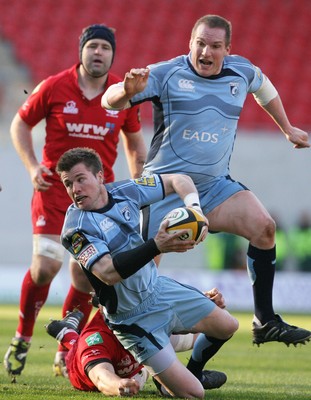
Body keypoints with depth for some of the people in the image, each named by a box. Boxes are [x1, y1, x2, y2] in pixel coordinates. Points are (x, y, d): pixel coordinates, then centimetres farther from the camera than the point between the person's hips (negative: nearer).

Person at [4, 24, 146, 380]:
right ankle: (22, 338, 5)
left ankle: (64, 355, 15)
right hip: (54, 186, -3)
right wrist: (32, 166, -7)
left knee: (85, 275, 0)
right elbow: (20, 124, 6)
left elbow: (134, 142, 15)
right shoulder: (54, 88, -6)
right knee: (46, 263, -16)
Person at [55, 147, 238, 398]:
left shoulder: (124, 191, -6)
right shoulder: (76, 229, -24)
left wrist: (194, 208, -15)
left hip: (159, 287, 7)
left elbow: (177, 180, 6)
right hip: (136, 318, -7)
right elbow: (109, 273, -37)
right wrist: (157, 246, -45)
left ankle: (195, 372, 40)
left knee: (227, 326, 15)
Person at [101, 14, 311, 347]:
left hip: (215, 185, 4)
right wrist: (128, 90, -38)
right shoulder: (165, 74, -10)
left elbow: (264, 88, 28)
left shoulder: (242, 72, 3)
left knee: (264, 226, -16)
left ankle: (265, 322, -9)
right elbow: (109, 102, -15)